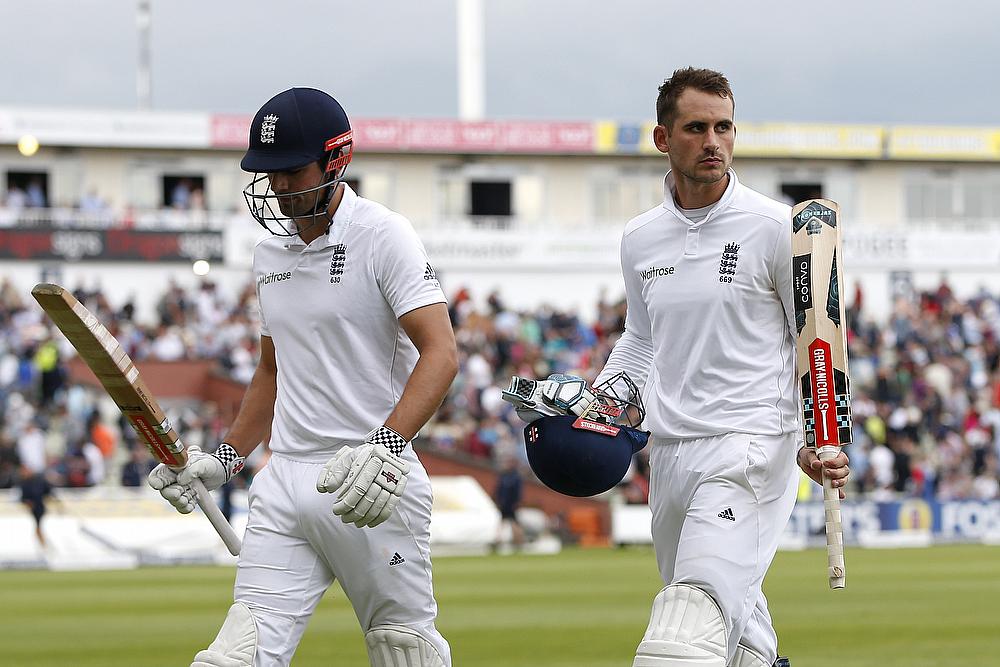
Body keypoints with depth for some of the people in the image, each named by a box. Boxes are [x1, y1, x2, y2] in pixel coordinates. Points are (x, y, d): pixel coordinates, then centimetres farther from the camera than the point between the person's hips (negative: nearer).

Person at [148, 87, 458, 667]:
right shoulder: (269, 253, 16)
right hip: (285, 483, 6)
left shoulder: (384, 237, -7)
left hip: (373, 485, -6)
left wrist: (386, 445, -30)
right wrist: (227, 458, 16)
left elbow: (441, 353, -17)